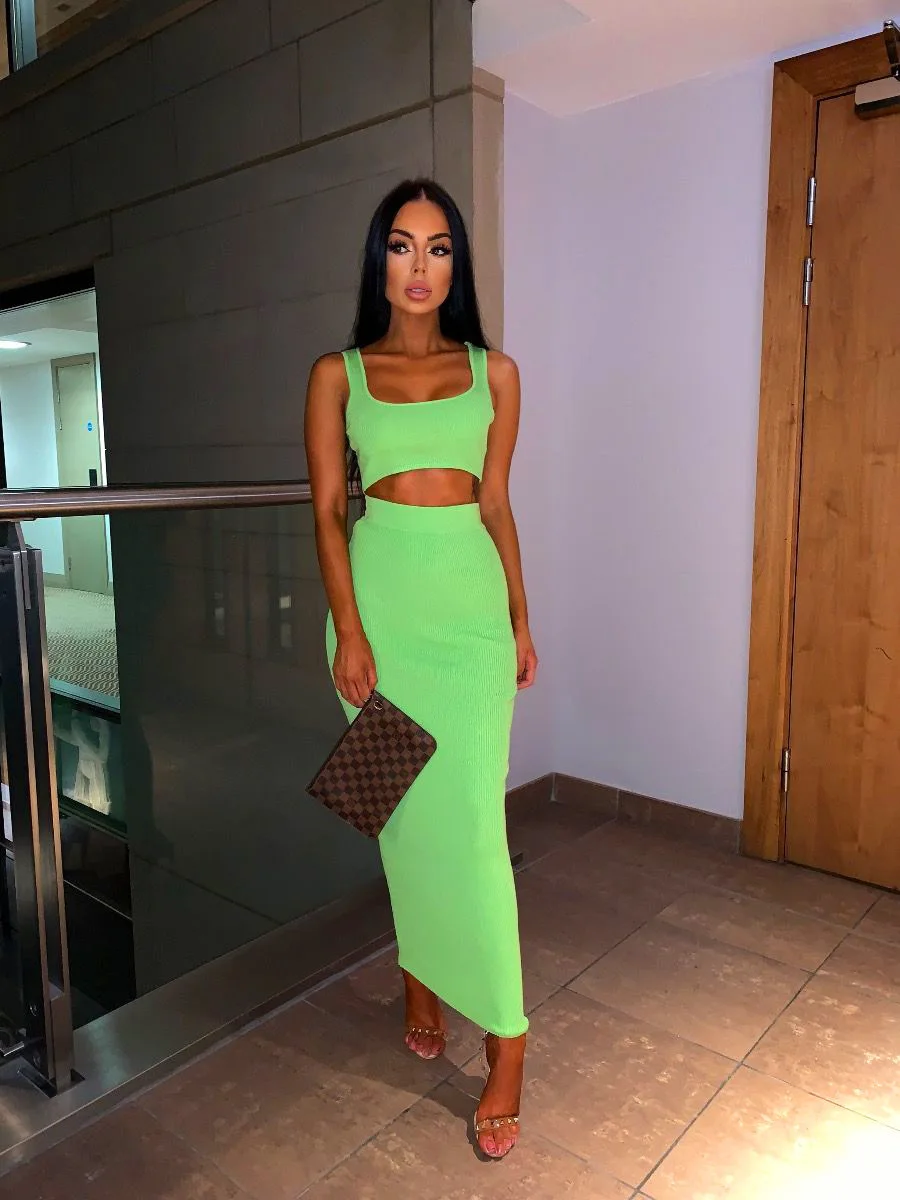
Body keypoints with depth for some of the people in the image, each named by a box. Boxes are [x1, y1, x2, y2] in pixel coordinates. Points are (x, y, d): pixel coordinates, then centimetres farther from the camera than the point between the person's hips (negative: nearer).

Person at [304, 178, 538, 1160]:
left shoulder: (495, 372, 9)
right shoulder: (338, 374, 5)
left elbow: (497, 504, 10)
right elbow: (327, 509, 0)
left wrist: (520, 621, 8)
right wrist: (349, 631, -9)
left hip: (470, 600, 0)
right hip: (381, 595, 0)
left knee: (469, 812, -3)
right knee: (402, 807, 9)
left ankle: (504, 1039, 9)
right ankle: (423, 983, 29)